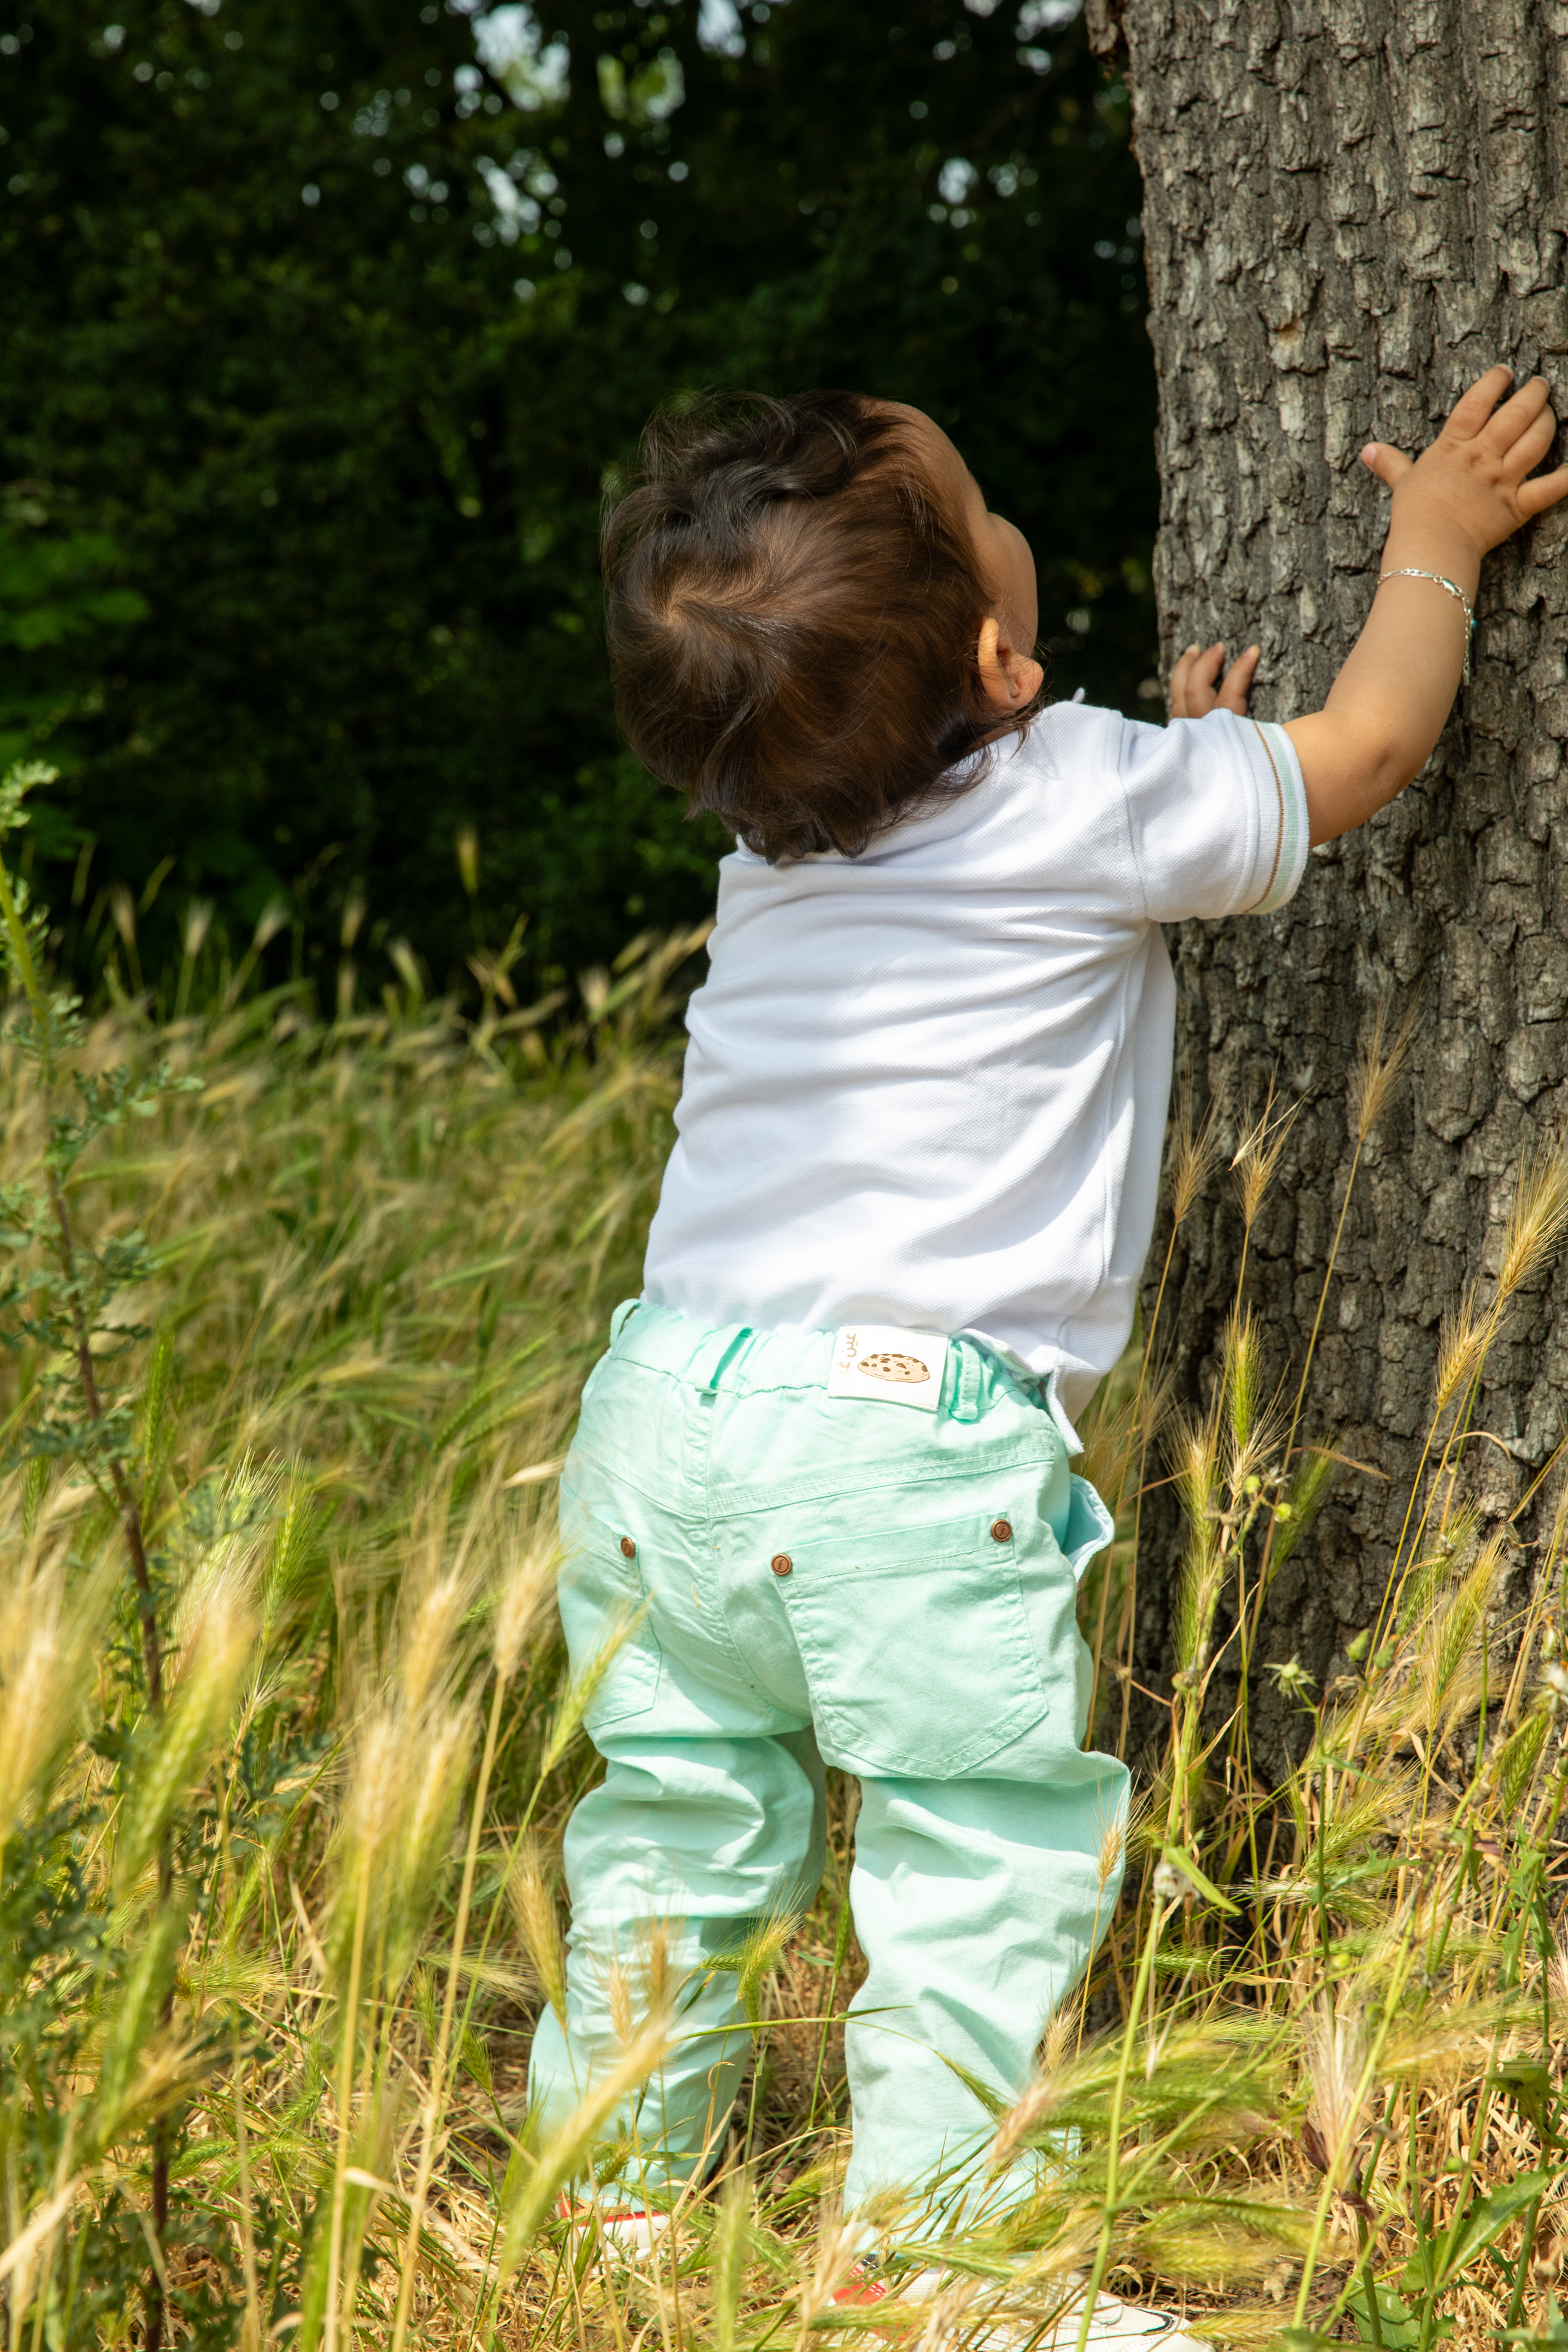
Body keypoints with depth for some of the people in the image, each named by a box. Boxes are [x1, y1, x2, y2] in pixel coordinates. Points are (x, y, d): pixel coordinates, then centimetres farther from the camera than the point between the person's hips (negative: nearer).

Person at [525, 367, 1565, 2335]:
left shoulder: (776, 847, 14)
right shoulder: (1094, 806, -6)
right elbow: (1368, 745, 9)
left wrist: (1173, 763, 36)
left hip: (659, 1410, 7)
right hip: (898, 1453, -7)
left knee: (681, 1826, 19)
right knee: (990, 1862, 2)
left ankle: (611, 2189, 30)